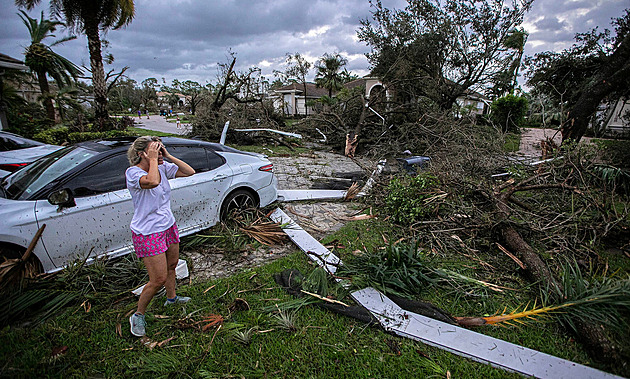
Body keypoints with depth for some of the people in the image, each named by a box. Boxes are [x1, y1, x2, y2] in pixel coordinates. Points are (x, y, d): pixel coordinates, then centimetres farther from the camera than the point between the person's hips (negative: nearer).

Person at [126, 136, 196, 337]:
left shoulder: (163, 168, 0)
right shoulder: (133, 172, -20)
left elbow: (189, 172, -3)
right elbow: (152, 181, -41)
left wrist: (168, 156, -9)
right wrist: (153, 160, -26)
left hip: (169, 226, 7)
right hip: (148, 233, -7)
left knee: (171, 265, 24)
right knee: (158, 279, -3)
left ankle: (171, 298, 49)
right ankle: (138, 315, 21)